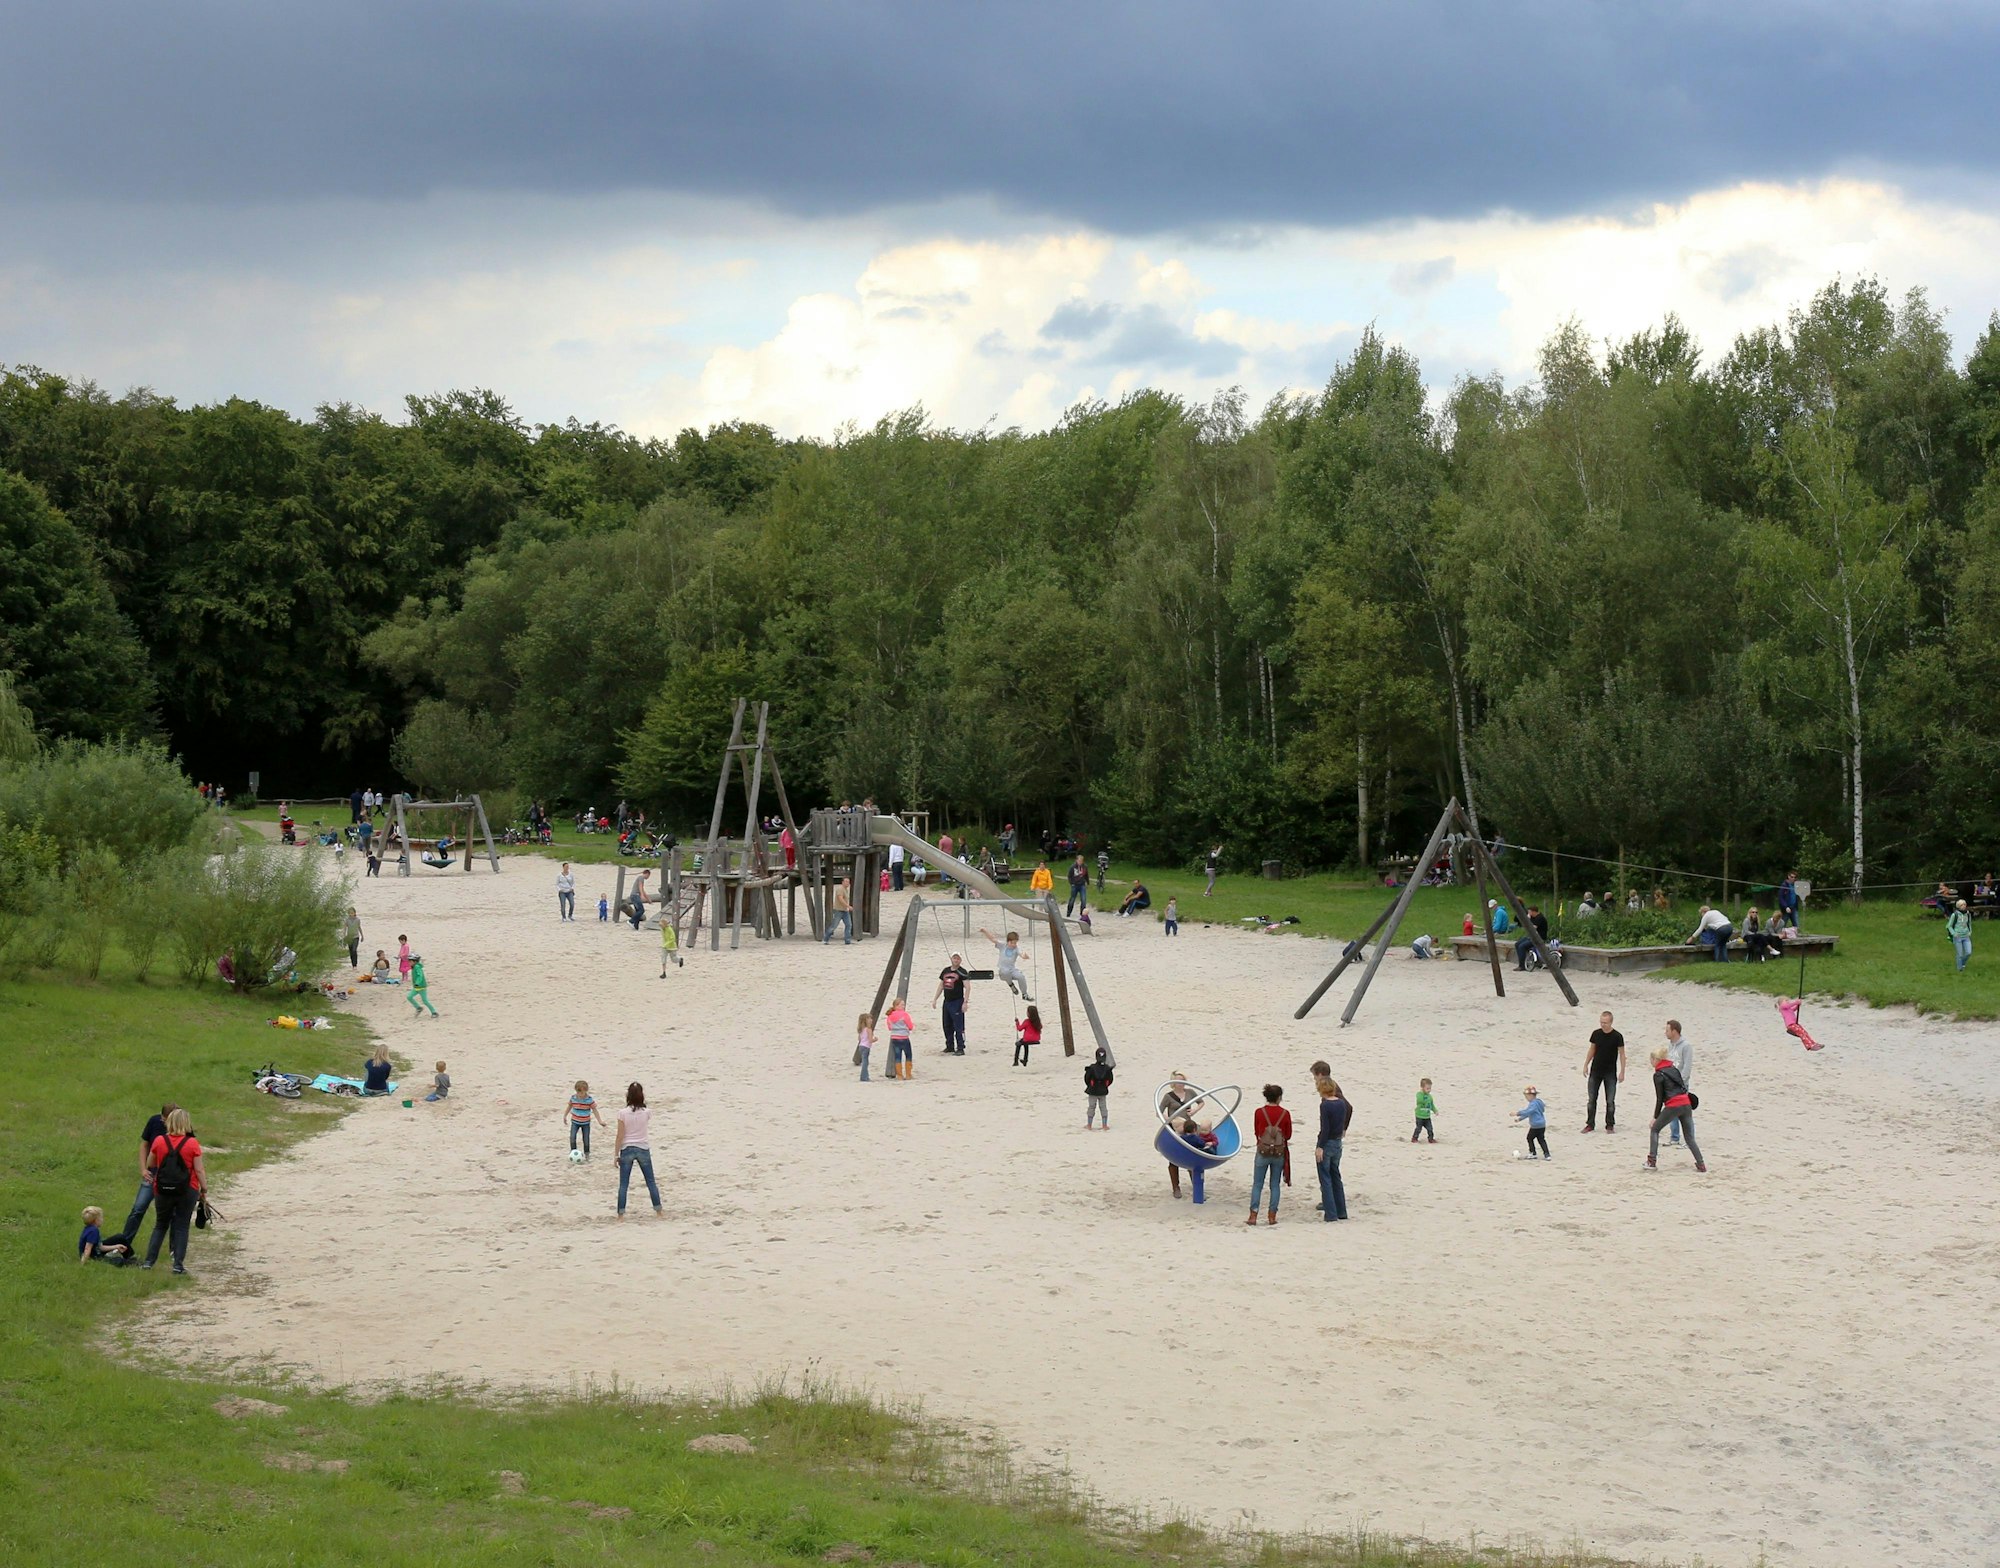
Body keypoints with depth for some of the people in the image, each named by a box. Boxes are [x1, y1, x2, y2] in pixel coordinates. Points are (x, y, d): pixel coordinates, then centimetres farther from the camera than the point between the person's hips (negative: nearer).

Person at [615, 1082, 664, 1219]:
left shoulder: (623, 1114, -14)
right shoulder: (646, 1113, -9)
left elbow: (620, 1136, -12)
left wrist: (616, 1155, -2)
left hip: (627, 1150, -2)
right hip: (643, 1149, 2)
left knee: (623, 1183, 6)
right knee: (651, 1181, 14)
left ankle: (621, 1214, 5)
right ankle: (659, 1211, 19)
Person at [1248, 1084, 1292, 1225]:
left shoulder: (1259, 1112, -6)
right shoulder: (1285, 1114, -6)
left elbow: (1256, 1132, 5)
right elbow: (1288, 1135, 2)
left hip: (1263, 1151, -1)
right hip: (1280, 1153, 1)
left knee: (1257, 1185, 5)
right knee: (1275, 1185, 10)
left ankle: (1253, 1215, -2)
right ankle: (1272, 1216, 7)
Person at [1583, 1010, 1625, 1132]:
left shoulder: (1617, 1036, -10)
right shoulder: (1596, 1034, 0)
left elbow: (1622, 1054, -5)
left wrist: (1622, 1072, -8)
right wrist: (1586, 1065, 9)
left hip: (1610, 1073, -3)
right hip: (1595, 1071, 3)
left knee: (1610, 1101, 0)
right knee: (1592, 1099, 5)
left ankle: (1610, 1125, 10)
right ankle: (1590, 1124, 12)